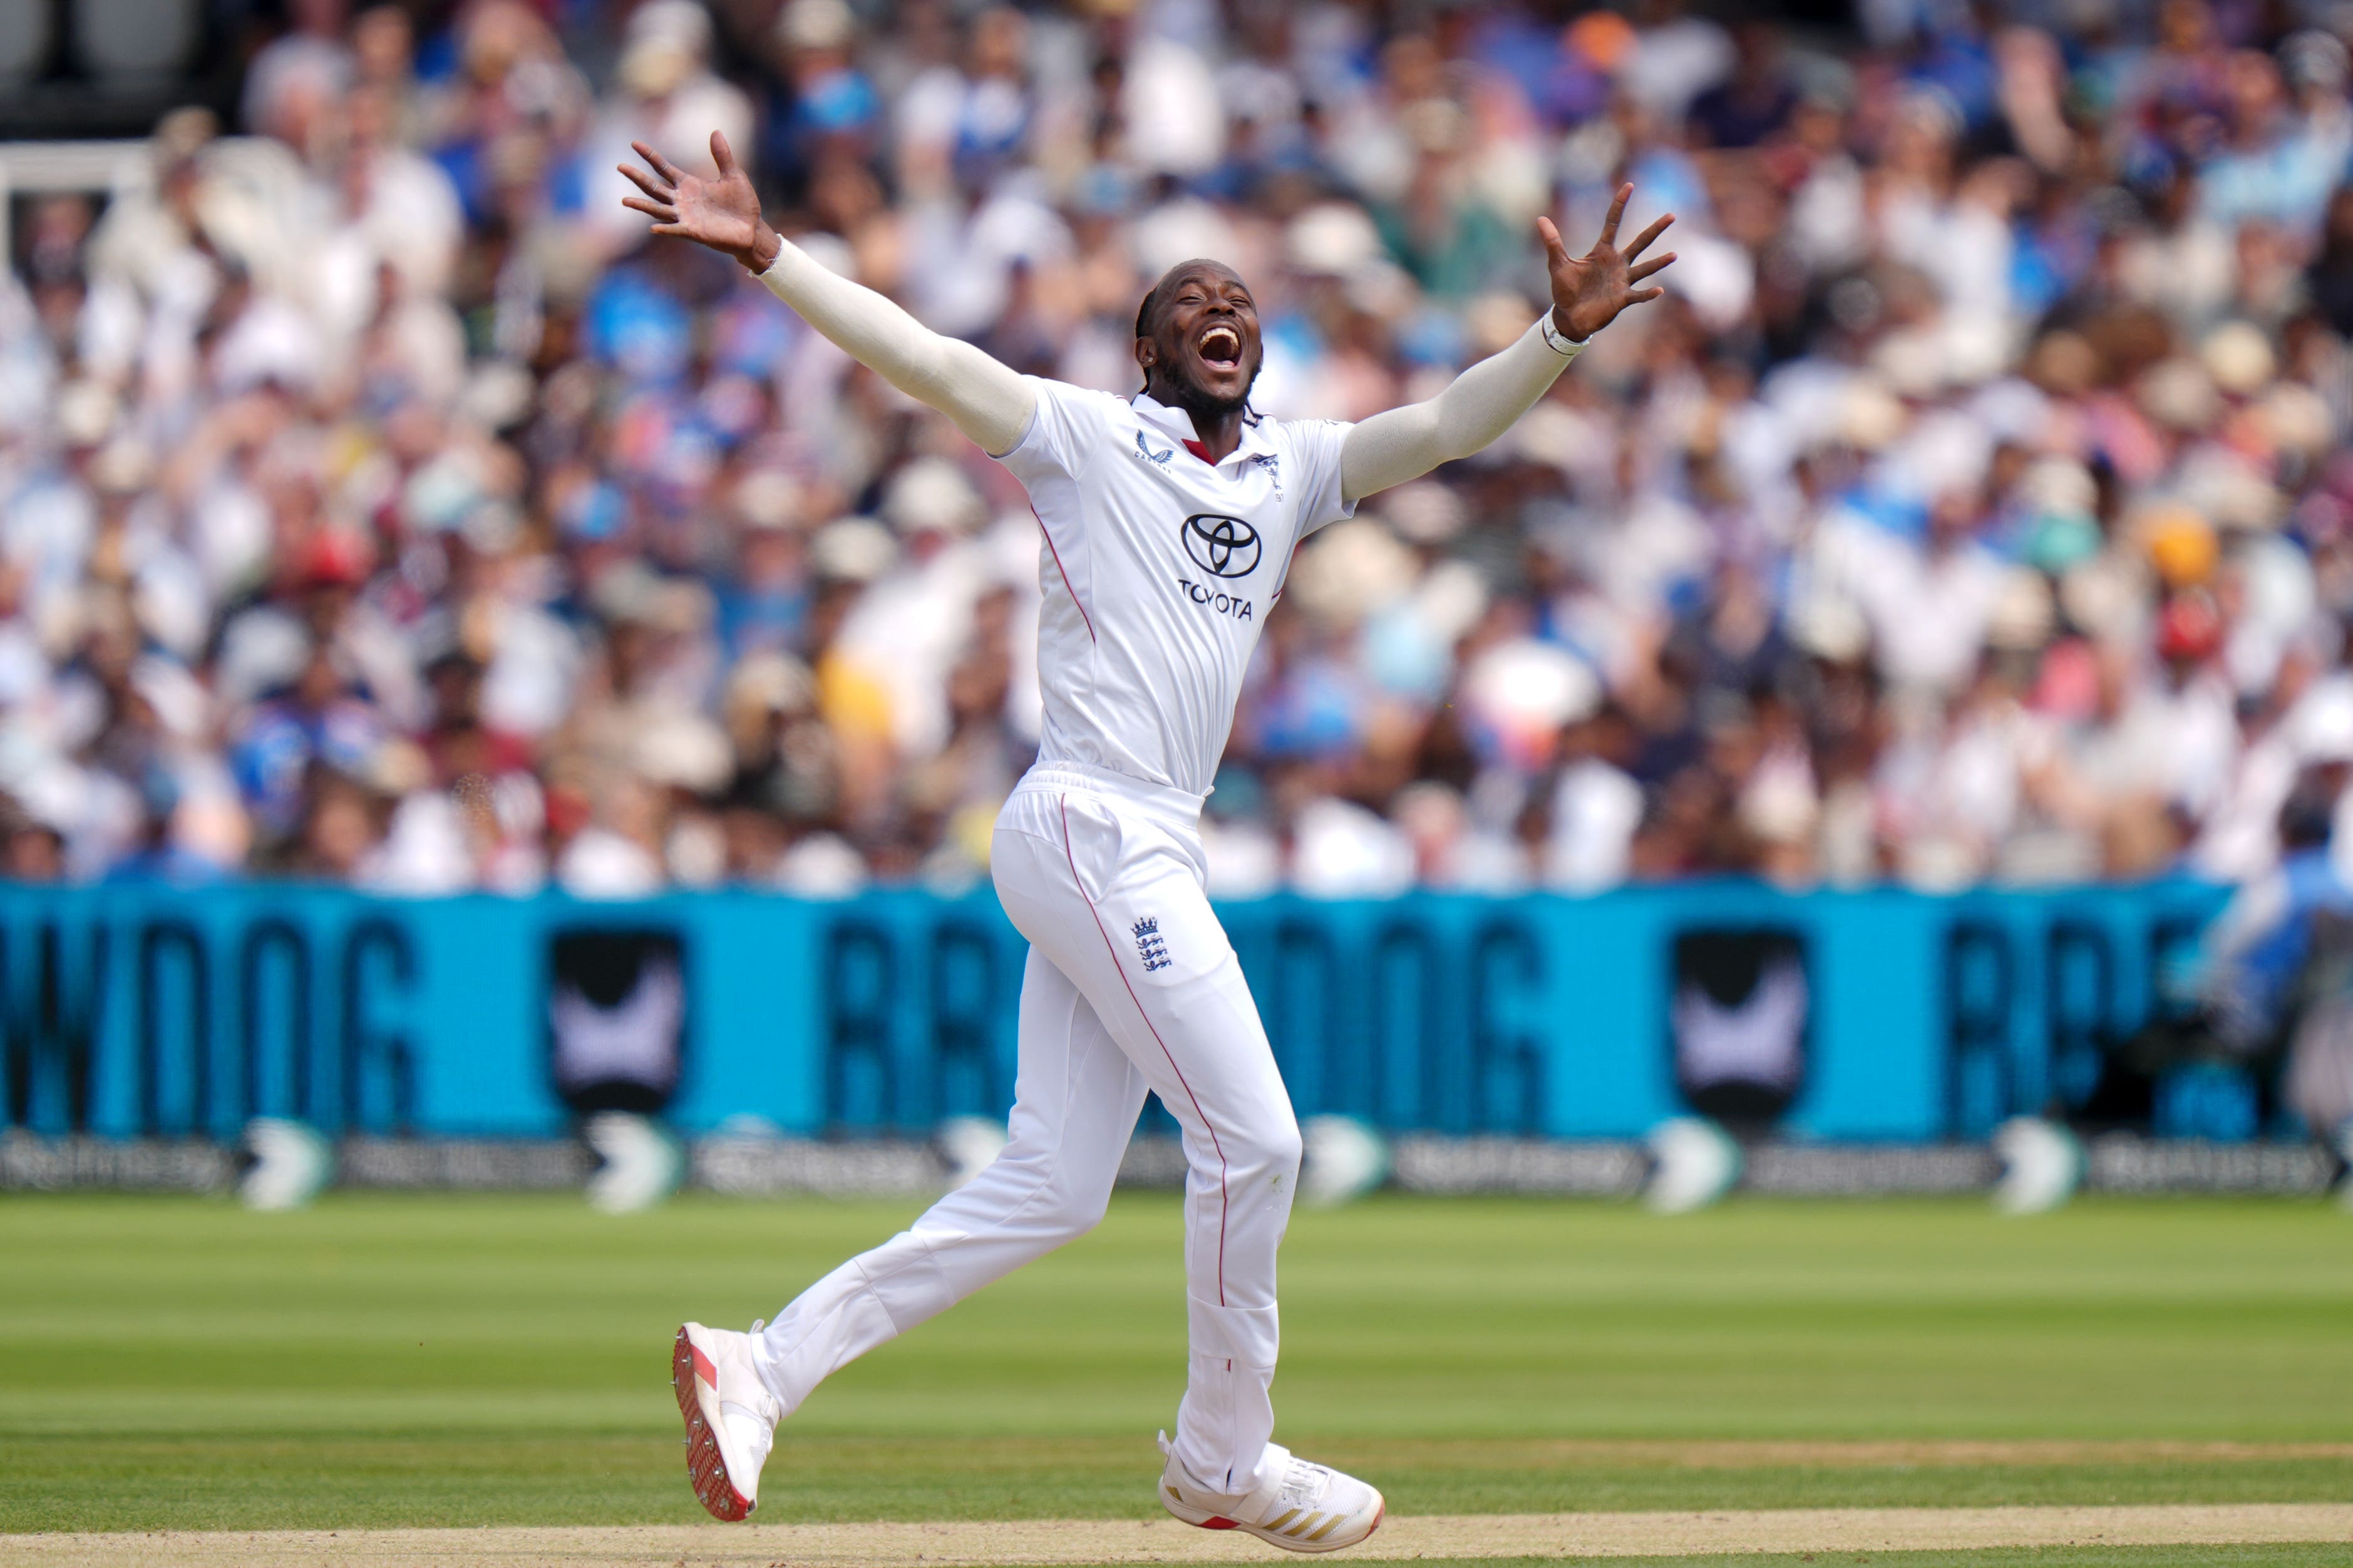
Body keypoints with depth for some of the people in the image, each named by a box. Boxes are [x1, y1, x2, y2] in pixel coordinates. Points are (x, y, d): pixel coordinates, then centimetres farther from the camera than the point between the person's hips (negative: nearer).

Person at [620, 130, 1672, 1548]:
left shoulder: (1295, 469, 17)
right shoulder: (1085, 438, 1)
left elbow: (1446, 427, 5)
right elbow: (928, 358, -10)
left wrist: (1562, 336, -13)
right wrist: (765, 255, -23)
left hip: (1147, 861, 8)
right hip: (1089, 832, -8)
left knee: (1049, 1191, 6)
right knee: (1251, 1138, -8)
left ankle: (765, 1365, 9)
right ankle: (1226, 1458, 7)